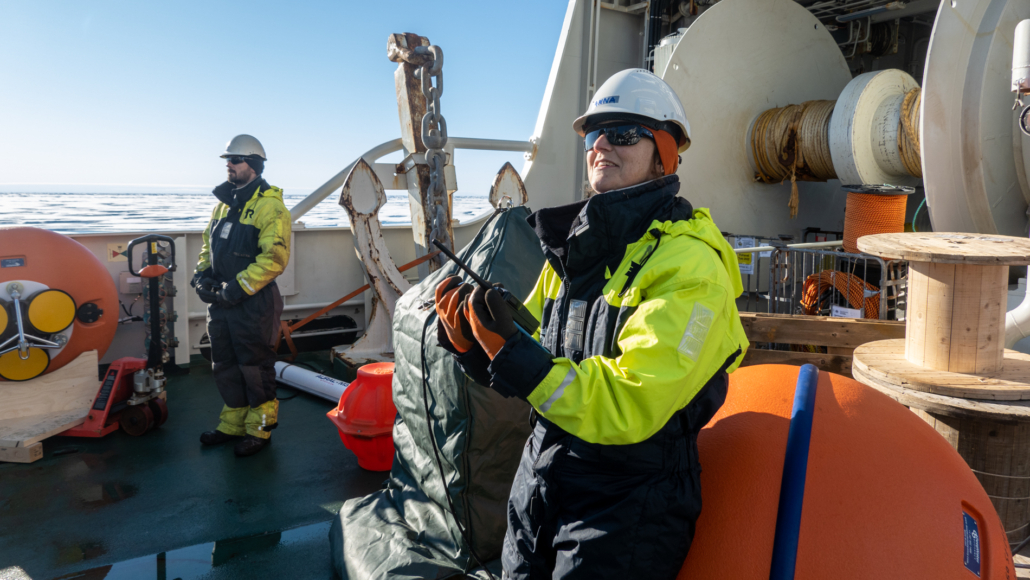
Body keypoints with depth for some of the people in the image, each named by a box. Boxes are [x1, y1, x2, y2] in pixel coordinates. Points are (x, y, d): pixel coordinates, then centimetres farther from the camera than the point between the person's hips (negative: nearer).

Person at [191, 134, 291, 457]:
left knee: (255, 367, 3)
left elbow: (275, 257, -22)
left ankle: (259, 429, 17)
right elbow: (209, 244, 22)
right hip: (221, 301, 8)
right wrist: (202, 274, 4)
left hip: (252, 304, -8)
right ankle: (233, 424, 31)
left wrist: (237, 288, -22)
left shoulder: (269, 205, -14)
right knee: (225, 366, 16)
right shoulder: (225, 202, 14)